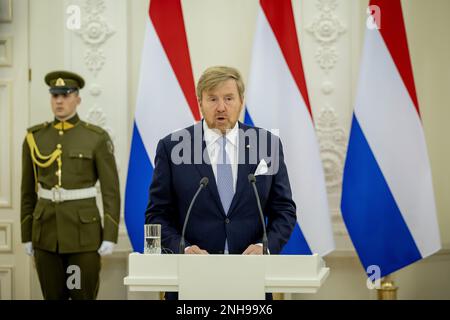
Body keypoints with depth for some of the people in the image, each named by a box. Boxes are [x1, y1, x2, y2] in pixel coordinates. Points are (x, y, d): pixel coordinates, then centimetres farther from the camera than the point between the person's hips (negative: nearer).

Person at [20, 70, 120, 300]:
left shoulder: (97, 137, -5)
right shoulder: (35, 137, 4)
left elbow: (111, 191, -5)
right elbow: (28, 192, 9)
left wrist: (110, 236, -10)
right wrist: (27, 235, 7)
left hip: (84, 232, -3)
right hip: (46, 232, 3)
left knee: (84, 296, 2)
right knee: (53, 297, 9)